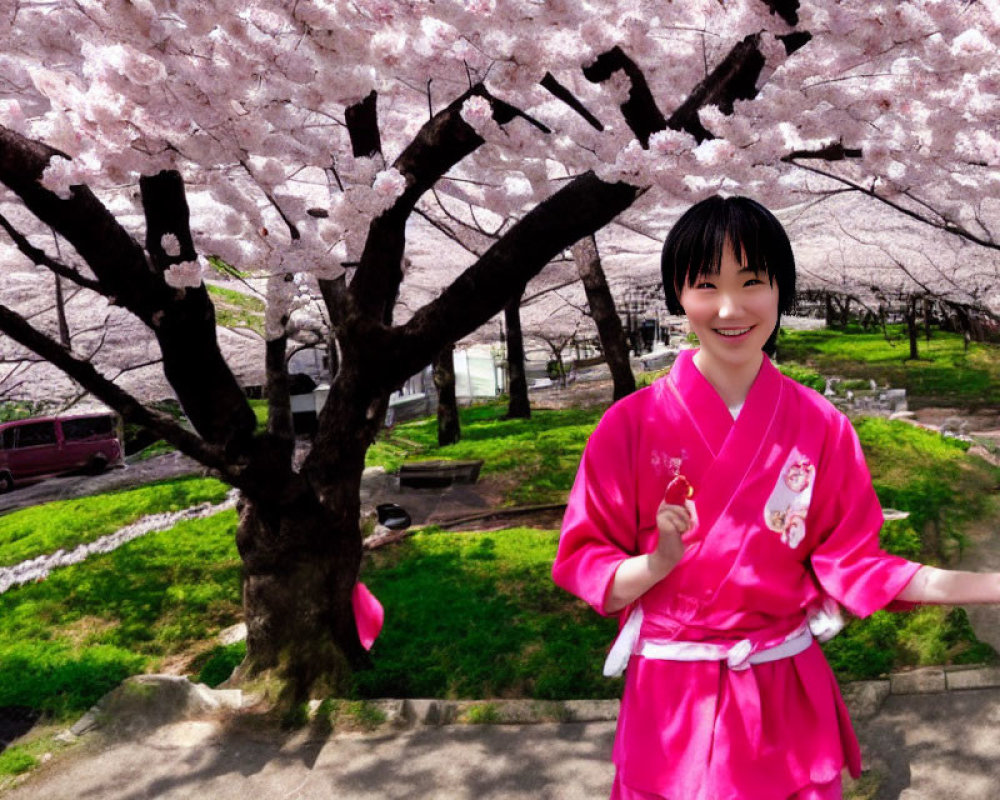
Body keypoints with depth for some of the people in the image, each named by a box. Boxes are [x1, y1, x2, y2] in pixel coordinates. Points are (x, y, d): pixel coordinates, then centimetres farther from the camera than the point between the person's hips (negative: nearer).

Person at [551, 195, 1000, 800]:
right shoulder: (631, 425, -11)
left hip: (789, 699, 2)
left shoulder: (822, 427, -5)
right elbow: (582, 563, -8)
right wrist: (657, 563, -27)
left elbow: (852, 563, -1)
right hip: (673, 701, -1)